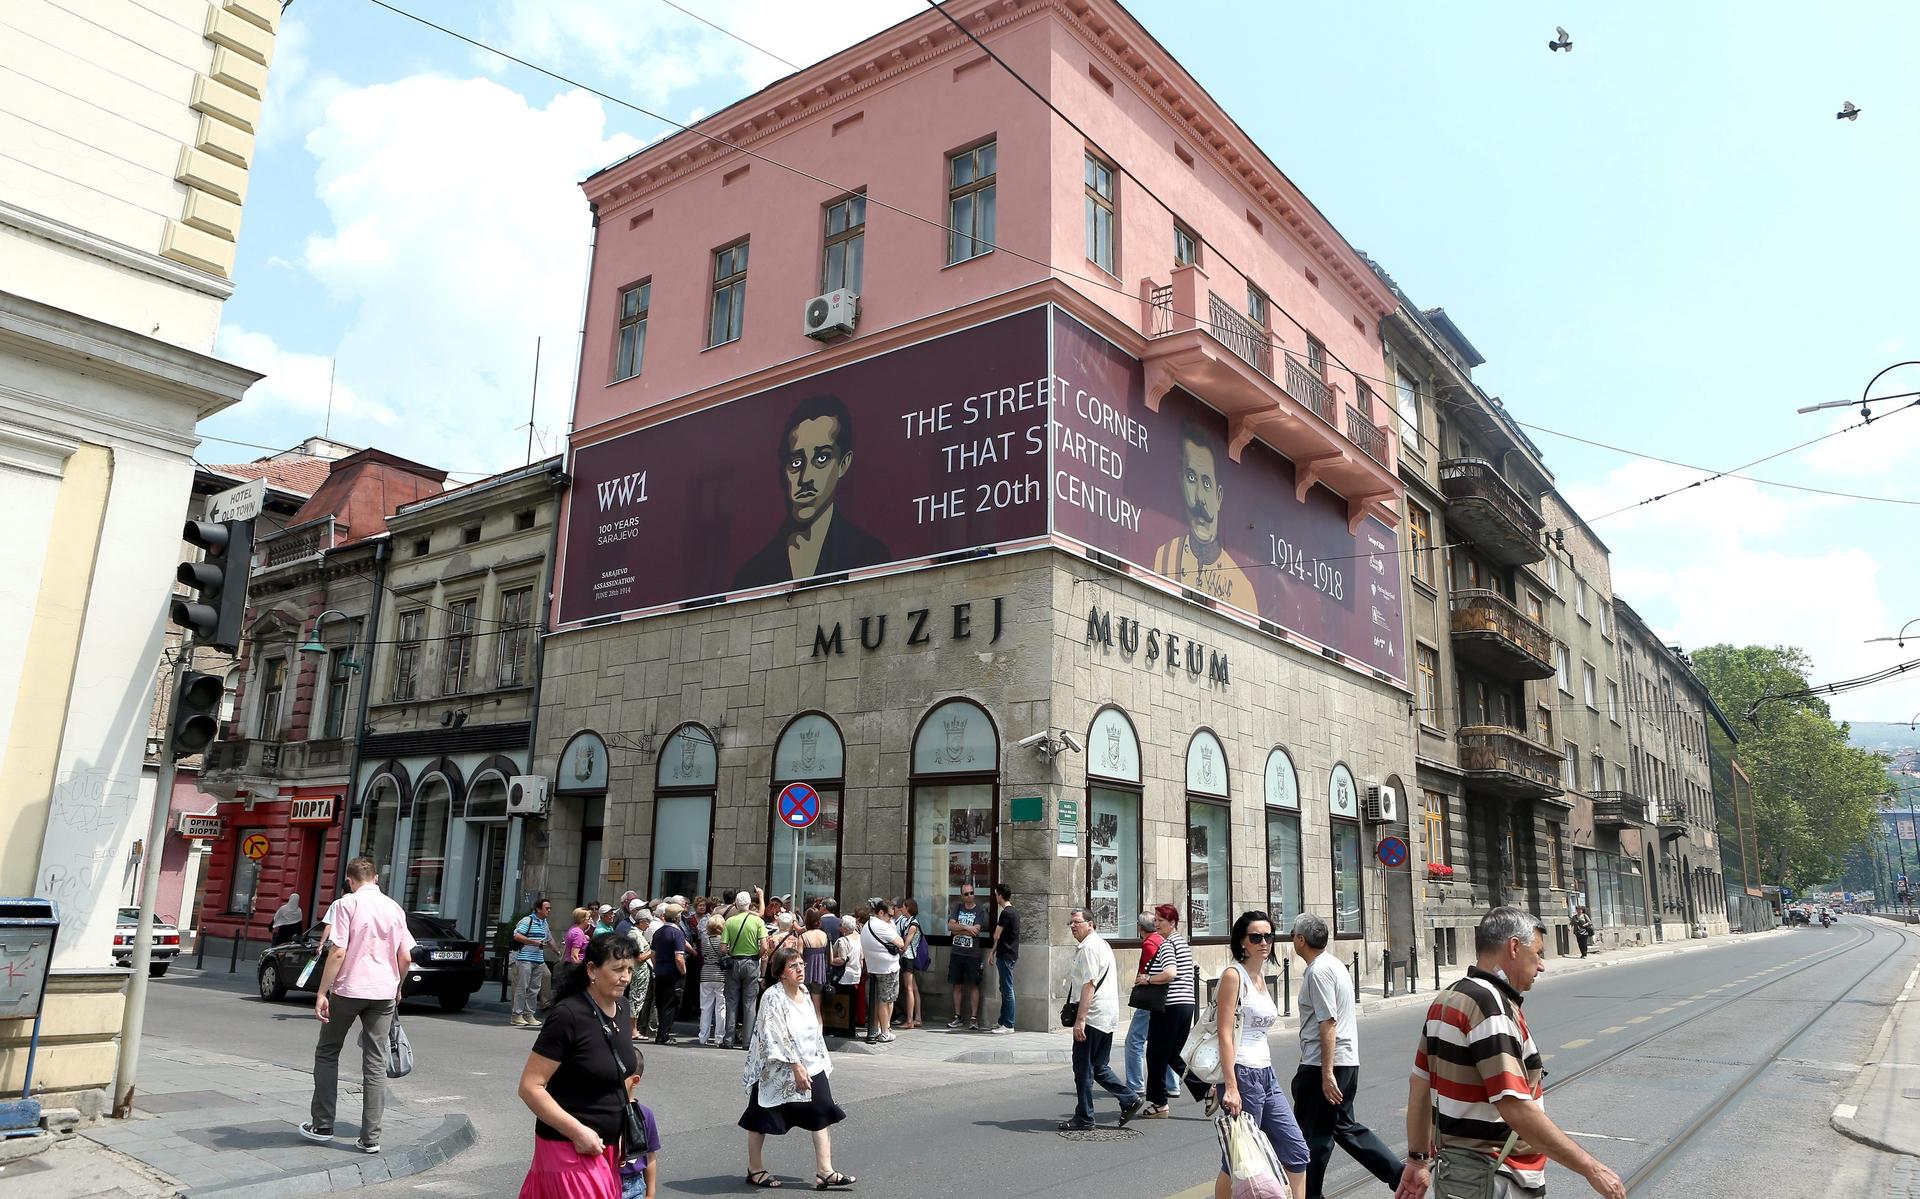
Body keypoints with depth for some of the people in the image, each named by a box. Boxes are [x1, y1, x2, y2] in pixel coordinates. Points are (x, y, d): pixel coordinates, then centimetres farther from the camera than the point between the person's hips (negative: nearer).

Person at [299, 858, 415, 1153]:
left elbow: (338, 952, -14)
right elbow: (406, 957, 7)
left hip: (348, 989, -3)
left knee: (327, 1053, 17)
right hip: (383, 992, 3)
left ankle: (322, 1125, 21)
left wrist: (322, 992, -10)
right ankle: (371, 1138, 4)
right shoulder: (394, 908, 8)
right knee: (376, 1064, 5)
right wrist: (396, 987, 23)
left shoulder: (347, 903, -6)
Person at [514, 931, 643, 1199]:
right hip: (569, 1147, -7)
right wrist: (578, 1132, -21)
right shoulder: (568, 1016, -20)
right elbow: (530, 1087, -20)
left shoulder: (621, 1009, 3)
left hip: (605, 1146, 7)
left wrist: (623, 1126, 13)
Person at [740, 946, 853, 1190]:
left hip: (809, 1068, 7)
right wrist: (796, 1066, -22)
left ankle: (824, 1172, 4)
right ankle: (755, 1169, 27)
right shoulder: (773, 998, -19)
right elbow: (775, 1038, -22)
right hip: (777, 1070, -7)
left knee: (822, 1116, 1)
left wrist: (822, 1062, 15)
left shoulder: (804, 993, 6)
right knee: (762, 1120, 9)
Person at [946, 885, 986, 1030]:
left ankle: (973, 1018, 4)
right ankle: (958, 1017, 16)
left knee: (973, 986, 0)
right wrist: (966, 927, -13)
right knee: (957, 985, 8)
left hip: (973, 954, -3)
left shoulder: (979, 909, -2)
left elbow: (975, 931, -13)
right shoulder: (957, 907, 9)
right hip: (956, 953, 3)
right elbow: (950, 926, -2)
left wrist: (958, 929, -7)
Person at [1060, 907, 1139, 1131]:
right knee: (1098, 1067, 16)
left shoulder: (1089, 948, -15)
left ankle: (1083, 1118, 7)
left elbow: (1089, 985, -22)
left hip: (1092, 1016, -10)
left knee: (1083, 1068, 0)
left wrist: (1080, 1019, -23)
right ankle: (1130, 1099, 14)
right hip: (1107, 1016, 10)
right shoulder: (1102, 944, 18)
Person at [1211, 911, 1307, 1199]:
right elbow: (1225, 1034, -17)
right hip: (1242, 1074, -8)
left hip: (1266, 1075, 8)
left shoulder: (1262, 976, 12)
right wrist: (1231, 1088, -22)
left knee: (1296, 1150, 7)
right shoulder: (1234, 975, -12)